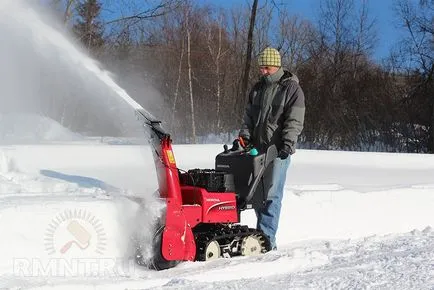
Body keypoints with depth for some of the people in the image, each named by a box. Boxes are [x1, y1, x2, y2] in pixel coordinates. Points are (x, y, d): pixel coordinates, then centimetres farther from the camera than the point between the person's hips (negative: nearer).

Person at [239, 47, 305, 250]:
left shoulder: (292, 89, -2)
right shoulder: (258, 89, 17)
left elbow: (295, 121, -9)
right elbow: (249, 116, 19)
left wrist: (288, 143, -20)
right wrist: (244, 135, 2)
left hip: (279, 150, -6)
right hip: (257, 148, 6)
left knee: (271, 194, -11)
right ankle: (264, 231, 14)